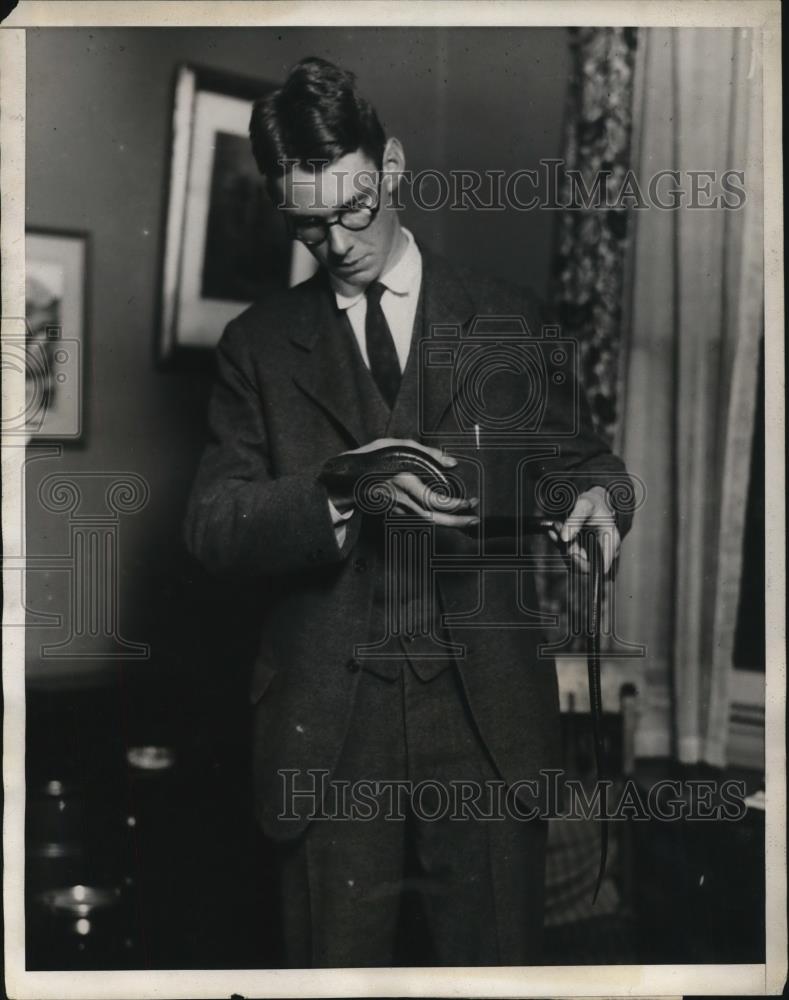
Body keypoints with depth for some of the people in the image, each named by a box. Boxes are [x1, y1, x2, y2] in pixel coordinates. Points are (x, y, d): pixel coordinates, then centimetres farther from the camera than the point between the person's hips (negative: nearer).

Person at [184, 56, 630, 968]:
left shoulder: (507, 320, 10)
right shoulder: (259, 344, 8)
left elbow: (574, 457, 15)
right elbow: (211, 524, -1)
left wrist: (593, 498, -10)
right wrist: (343, 491, -19)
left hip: (486, 720, 0)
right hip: (327, 735, 0)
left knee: (495, 962, 5)